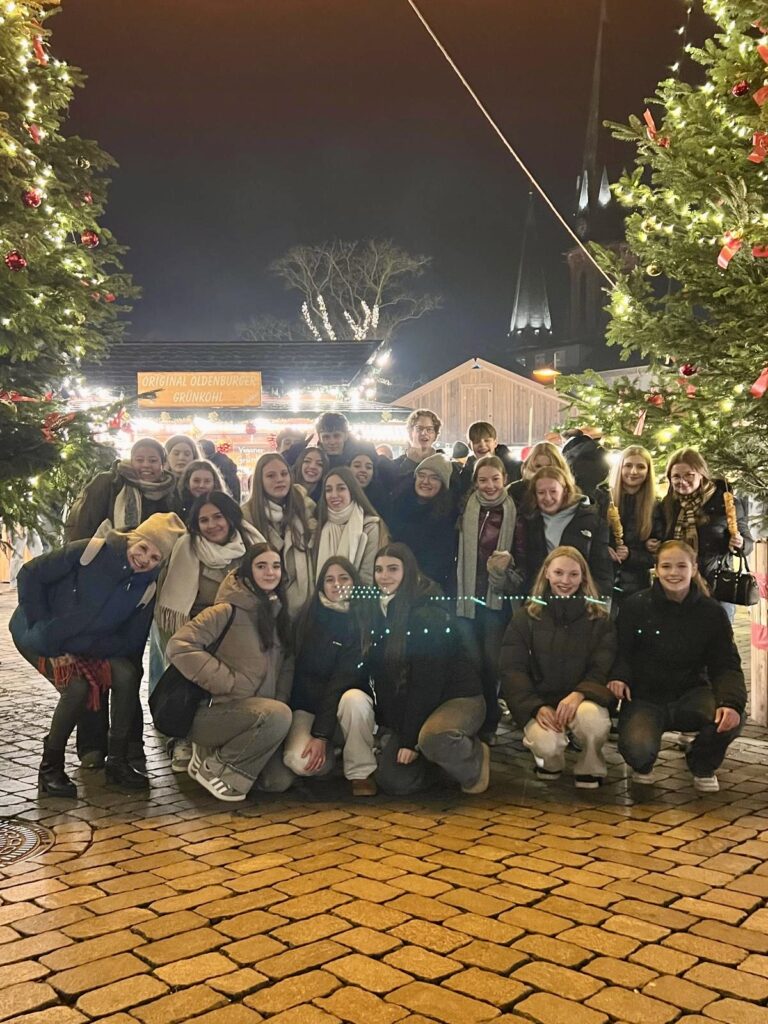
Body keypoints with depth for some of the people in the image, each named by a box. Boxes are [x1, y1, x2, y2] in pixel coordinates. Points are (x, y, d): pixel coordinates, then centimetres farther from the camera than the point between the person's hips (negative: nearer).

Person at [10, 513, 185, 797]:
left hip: (86, 646, 4)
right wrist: (44, 628, -20)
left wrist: (79, 650, -21)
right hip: (38, 637, -4)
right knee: (77, 687, -27)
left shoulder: (146, 589, -11)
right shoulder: (91, 551, -24)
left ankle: (117, 762, -5)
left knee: (126, 674, -20)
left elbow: (131, 642, -9)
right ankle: (50, 768, -6)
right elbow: (30, 575, -18)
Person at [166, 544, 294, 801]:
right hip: (213, 711, -7)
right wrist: (229, 682, -20)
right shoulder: (229, 611, -11)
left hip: (256, 715, 7)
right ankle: (214, 768, -11)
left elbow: (286, 668, 15)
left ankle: (219, 751, 15)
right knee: (278, 715, -31)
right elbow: (180, 646, -21)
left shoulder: (278, 614, 11)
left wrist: (281, 701, -3)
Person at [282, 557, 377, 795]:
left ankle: (361, 772, -14)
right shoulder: (308, 619, 4)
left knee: (354, 698, -36)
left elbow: (344, 680, -11)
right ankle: (329, 757, 8)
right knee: (299, 761, -28)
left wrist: (321, 734, -19)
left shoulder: (362, 623, -4)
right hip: (308, 707, 1)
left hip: (342, 703, -1)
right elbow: (299, 673, 5)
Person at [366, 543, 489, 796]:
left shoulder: (427, 613, -20)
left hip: (457, 698, -7)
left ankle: (475, 760, -6)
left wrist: (411, 739, -21)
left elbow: (427, 680, -22)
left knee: (431, 737, -39)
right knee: (393, 782, -6)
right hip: (405, 707, 7)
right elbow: (379, 676, 6)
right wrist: (385, 728, 0)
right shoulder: (379, 613, 3)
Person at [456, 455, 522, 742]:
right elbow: (456, 551, 5)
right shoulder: (467, 508, 3)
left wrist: (503, 569, -15)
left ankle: (489, 724, 20)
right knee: (471, 662, 4)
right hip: (467, 596, 1)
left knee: (492, 664, 5)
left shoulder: (513, 513, 0)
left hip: (498, 598, -1)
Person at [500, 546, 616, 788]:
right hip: (540, 702, 0)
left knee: (591, 716, -35)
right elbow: (512, 669, -3)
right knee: (547, 744, -31)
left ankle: (590, 767, -3)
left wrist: (579, 694, -25)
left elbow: (603, 667, -4)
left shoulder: (599, 618, 6)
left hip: (581, 701, 0)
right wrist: (536, 707, -19)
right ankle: (549, 760, 8)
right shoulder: (526, 616, 4)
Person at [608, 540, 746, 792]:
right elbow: (620, 652, -1)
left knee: (730, 718, -30)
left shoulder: (712, 612, -1)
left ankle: (703, 766, 7)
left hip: (690, 695, 2)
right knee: (638, 750, -32)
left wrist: (731, 702, -25)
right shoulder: (635, 606, -7)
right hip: (644, 698, -2)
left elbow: (726, 665, -5)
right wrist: (618, 677, -25)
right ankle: (643, 764, 13)